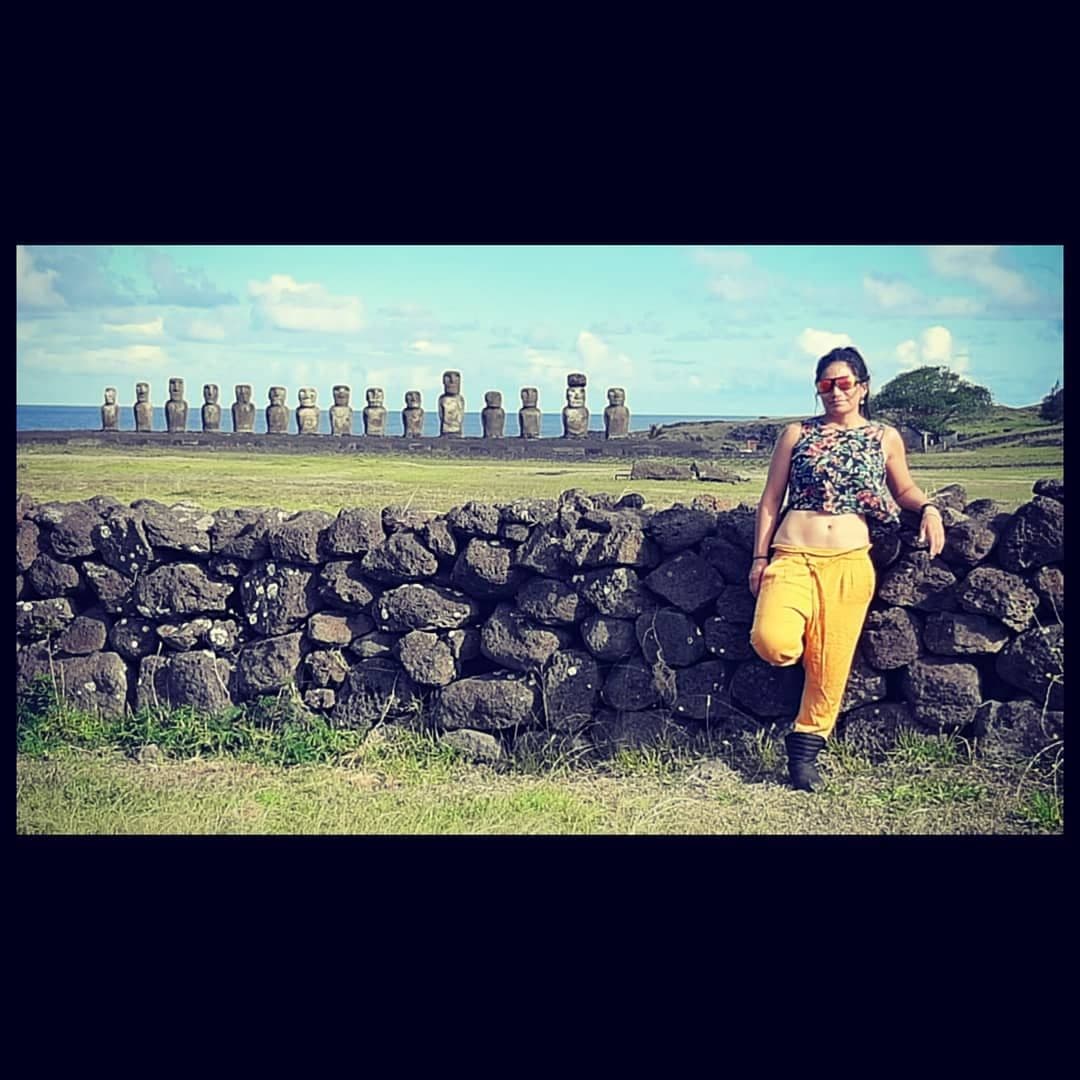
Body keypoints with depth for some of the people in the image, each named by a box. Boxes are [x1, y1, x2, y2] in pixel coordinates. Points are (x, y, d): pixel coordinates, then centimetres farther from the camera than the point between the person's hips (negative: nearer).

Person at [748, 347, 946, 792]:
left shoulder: (885, 438, 10)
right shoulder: (796, 434, 8)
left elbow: (903, 489, 25)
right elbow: (770, 501, 10)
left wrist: (928, 509, 3)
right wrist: (760, 557, 5)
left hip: (849, 563, 1)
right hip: (793, 558, -1)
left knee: (832, 666, 1)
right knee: (771, 643, -25)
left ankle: (805, 747, 21)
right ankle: (798, 636, 12)